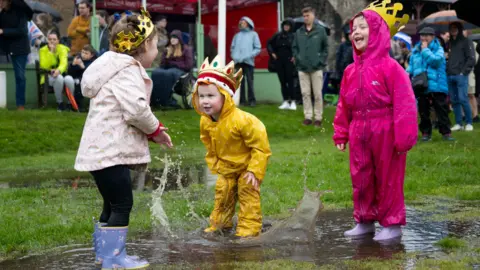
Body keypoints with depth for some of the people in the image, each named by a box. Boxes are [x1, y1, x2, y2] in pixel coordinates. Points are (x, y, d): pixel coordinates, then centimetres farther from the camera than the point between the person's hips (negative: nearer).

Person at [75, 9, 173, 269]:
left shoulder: (120, 69, 19)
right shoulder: (128, 72, -13)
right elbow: (136, 109, -24)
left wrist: (150, 130, 10)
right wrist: (155, 130, -7)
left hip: (102, 150, 11)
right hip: (109, 151, -11)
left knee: (113, 204, 17)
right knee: (122, 203, -6)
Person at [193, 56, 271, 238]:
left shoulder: (241, 120, -35)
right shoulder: (205, 122, -14)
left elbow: (261, 147, -28)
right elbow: (210, 147, 7)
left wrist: (254, 171, -26)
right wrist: (214, 166, 5)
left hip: (247, 165, -6)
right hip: (226, 167, 6)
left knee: (247, 192, -5)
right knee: (222, 192, 12)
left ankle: (249, 227, 4)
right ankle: (219, 223, 28)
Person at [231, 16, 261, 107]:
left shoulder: (253, 34, 8)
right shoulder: (237, 35, 18)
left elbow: (257, 48, 2)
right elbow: (232, 47, 18)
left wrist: (249, 55, -11)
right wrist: (234, 56, -1)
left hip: (248, 62, -3)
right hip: (238, 62, 3)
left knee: (250, 81, -6)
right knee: (240, 82, 1)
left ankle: (252, 100, -2)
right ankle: (242, 100, 4)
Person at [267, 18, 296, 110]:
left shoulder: (294, 36, -5)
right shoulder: (278, 36, 9)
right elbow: (269, 43, 21)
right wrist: (272, 53, 11)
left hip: (289, 61, -5)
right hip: (279, 61, 5)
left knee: (290, 81, -6)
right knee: (282, 81, 7)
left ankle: (292, 102, -2)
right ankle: (286, 102, 12)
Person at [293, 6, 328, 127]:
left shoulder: (320, 30, -1)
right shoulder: (299, 32, 7)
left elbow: (326, 47, 1)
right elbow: (295, 47, 13)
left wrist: (321, 60, -6)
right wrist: (297, 59, 1)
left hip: (316, 67, -3)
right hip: (302, 68, 3)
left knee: (317, 94, 1)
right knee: (305, 93, 6)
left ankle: (318, 117, 7)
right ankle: (308, 117, 13)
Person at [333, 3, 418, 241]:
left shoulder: (390, 67, -13)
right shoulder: (351, 71, 7)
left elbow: (404, 104, -16)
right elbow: (344, 105, 14)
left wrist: (404, 138, -18)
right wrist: (340, 134, 12)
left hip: (385, 133, -6)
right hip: (359, 134, 6)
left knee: (388, 179, 4)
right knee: (360, 178, 13)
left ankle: (392, 223, 16)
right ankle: (365, 221, 26)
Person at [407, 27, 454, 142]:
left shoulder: (438, 49, -1)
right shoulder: (416, 50, 13)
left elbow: (435, 60, -19)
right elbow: (411, 65, 19)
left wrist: (425, 49, -11)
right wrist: (408, 72, -2)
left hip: (437, 86, -4)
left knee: (441, 110, -2)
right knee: (423, 111, 9)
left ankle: (446, 132, 3)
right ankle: (425, 132, 17)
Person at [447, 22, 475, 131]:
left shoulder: (466, 41, 1)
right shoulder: (449, 43, 17)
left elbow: (471, 59, -5)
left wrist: (464, 71, -10)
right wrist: (447, 71, 4)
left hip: (461, 76, -6)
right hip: (450, 76, 6)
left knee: (463, 99, -11)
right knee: (454, 101, 5)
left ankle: (469, 123, -3)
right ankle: (458, 123, 9)